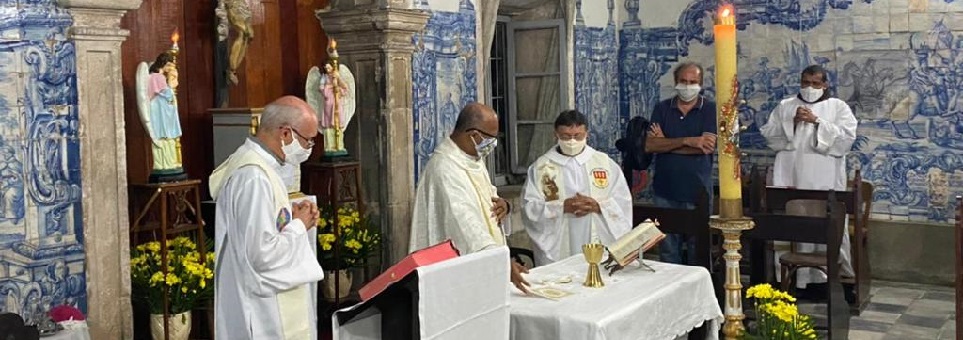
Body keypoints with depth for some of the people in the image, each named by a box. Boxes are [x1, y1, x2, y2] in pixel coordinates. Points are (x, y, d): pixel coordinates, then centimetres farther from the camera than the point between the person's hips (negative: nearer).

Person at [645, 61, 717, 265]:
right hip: (665, 190, 2)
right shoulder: (662, 109, 7)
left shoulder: (710, 110, 0)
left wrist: (666, 143, -6)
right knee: (668, 250, 6)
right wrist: (687, 141, -15)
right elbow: (649, 145, -5)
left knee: (698, 249, 4)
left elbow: (706, 148, -13)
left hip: (697, 191, -2)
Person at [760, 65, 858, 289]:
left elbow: (847, 138, -5)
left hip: (824, 182, -2)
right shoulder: (785, 106, 14)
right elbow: (768, 134, 7)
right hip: (790, 179, 2)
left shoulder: (838, 107, 8)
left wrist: (817, 121, -11)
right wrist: (791, 122, -8)